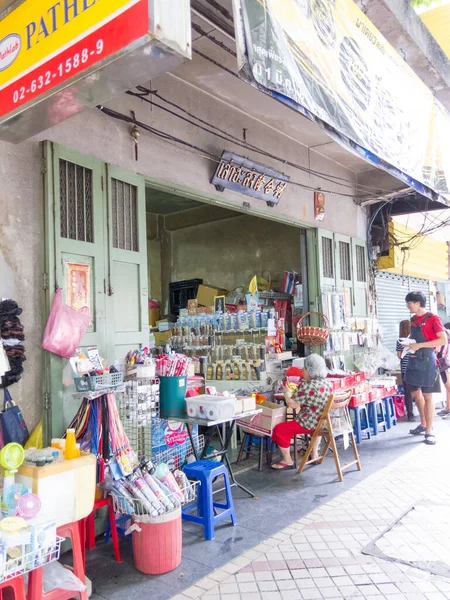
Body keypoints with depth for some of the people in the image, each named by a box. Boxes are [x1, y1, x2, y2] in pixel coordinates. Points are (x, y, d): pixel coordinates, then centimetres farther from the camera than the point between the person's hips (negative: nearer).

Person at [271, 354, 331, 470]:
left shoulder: (307, 387, -22)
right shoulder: (327, 384, 2)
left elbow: (292, 404, -20)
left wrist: (287, 393, -2)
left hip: (309, 423, -9)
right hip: (323, 422, 9)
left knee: (279, 430, -3)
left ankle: (287, 461, 5)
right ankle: (314, 454, 45)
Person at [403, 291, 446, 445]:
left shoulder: (433, 318, -9)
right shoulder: (413, 320, 12)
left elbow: (443, 340, -16)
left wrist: (420, 345, -20)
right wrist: (409, 345, 5)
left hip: (427, 360, -7)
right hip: (414, 359, 7)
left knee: (427, 396, -3)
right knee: (415, 393, 14)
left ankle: (429, 432, 5)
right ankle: (423, 424, 32)